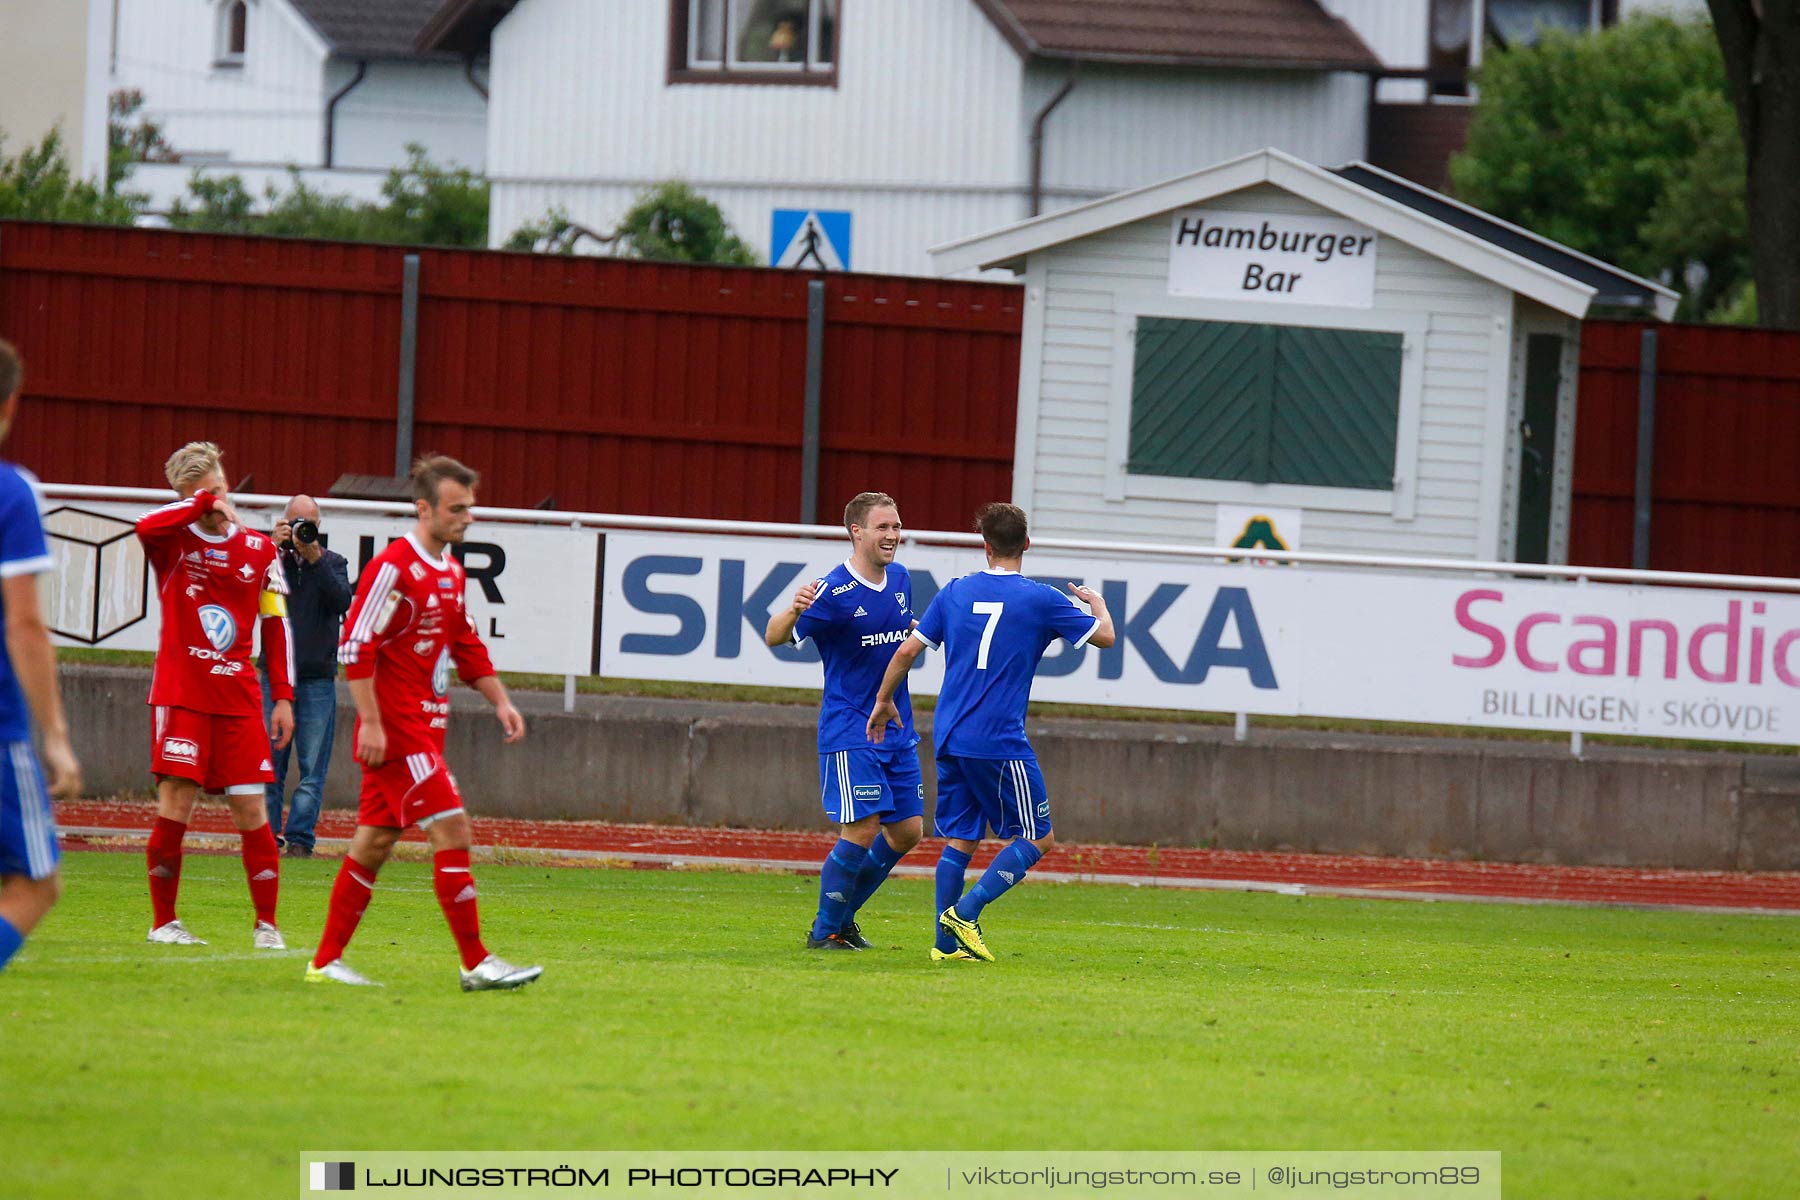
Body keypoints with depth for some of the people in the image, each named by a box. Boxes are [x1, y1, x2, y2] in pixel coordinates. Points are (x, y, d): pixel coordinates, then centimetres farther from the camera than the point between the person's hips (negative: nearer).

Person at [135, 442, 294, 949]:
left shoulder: (259, 550, 8)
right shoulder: (174, 540, 1)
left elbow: (277, 626, 12)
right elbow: (146, 527, -25)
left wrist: (283, 697, 7)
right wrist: (204, 503, -15)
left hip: (240, 698, 2)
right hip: (180, 694, -2)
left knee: (251, 809, -2)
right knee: (175, 803, -8)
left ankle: (267, 924, 4)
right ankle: (164, 921, 4)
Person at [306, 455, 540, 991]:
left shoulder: (452, 572, 14)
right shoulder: (392, 568, -14)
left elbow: (467, 645, 24)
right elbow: (355, 648, -17)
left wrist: (500, 701, 14)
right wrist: (370, 723, -21)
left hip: (425, 728, 9)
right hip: (395, 728, -9)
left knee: (375, 841, 11)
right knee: (452, 831, -13)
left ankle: (327, 961, 16)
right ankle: (476, 964, -11)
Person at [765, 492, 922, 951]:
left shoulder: (900, 580, 8)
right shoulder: (835, 591, -15)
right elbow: (774, 637, -20)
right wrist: (794, 610, -39)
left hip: (897, 728, 8)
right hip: (849, 729, -8)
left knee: (907, 830, 8)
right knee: (862, 830, -14)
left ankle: (842, 917, 23)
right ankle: (825, 931, 1)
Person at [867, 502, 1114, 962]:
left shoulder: (956, 592, 6)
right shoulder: (1040, 599, -5)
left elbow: (907, 650, 7)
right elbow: (1104, 636, 5)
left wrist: (883, 701, 21)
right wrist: (1097, 602, 27)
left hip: (949, 738, 5)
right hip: (1000, 742, -5)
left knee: (960, 839, 13)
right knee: (1037, 838, 4)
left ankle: (947, 943, 8)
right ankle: (965, 912, -10)